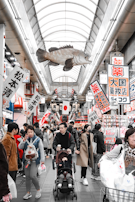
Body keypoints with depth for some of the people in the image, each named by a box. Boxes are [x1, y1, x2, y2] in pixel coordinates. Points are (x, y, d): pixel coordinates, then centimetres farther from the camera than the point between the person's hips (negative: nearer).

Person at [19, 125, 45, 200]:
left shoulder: (38, 139, -1)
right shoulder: (26, 139, 9)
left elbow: (41, 150, 0)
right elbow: (20, 147, 1)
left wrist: (42, 160, -3)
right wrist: (24, 140, -13)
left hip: (35, 160, -4)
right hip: (27, 160, 4)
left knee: (32, 176, -14)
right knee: (27, 177, 8)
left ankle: (38, 190, 10)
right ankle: (28, 193, 22)